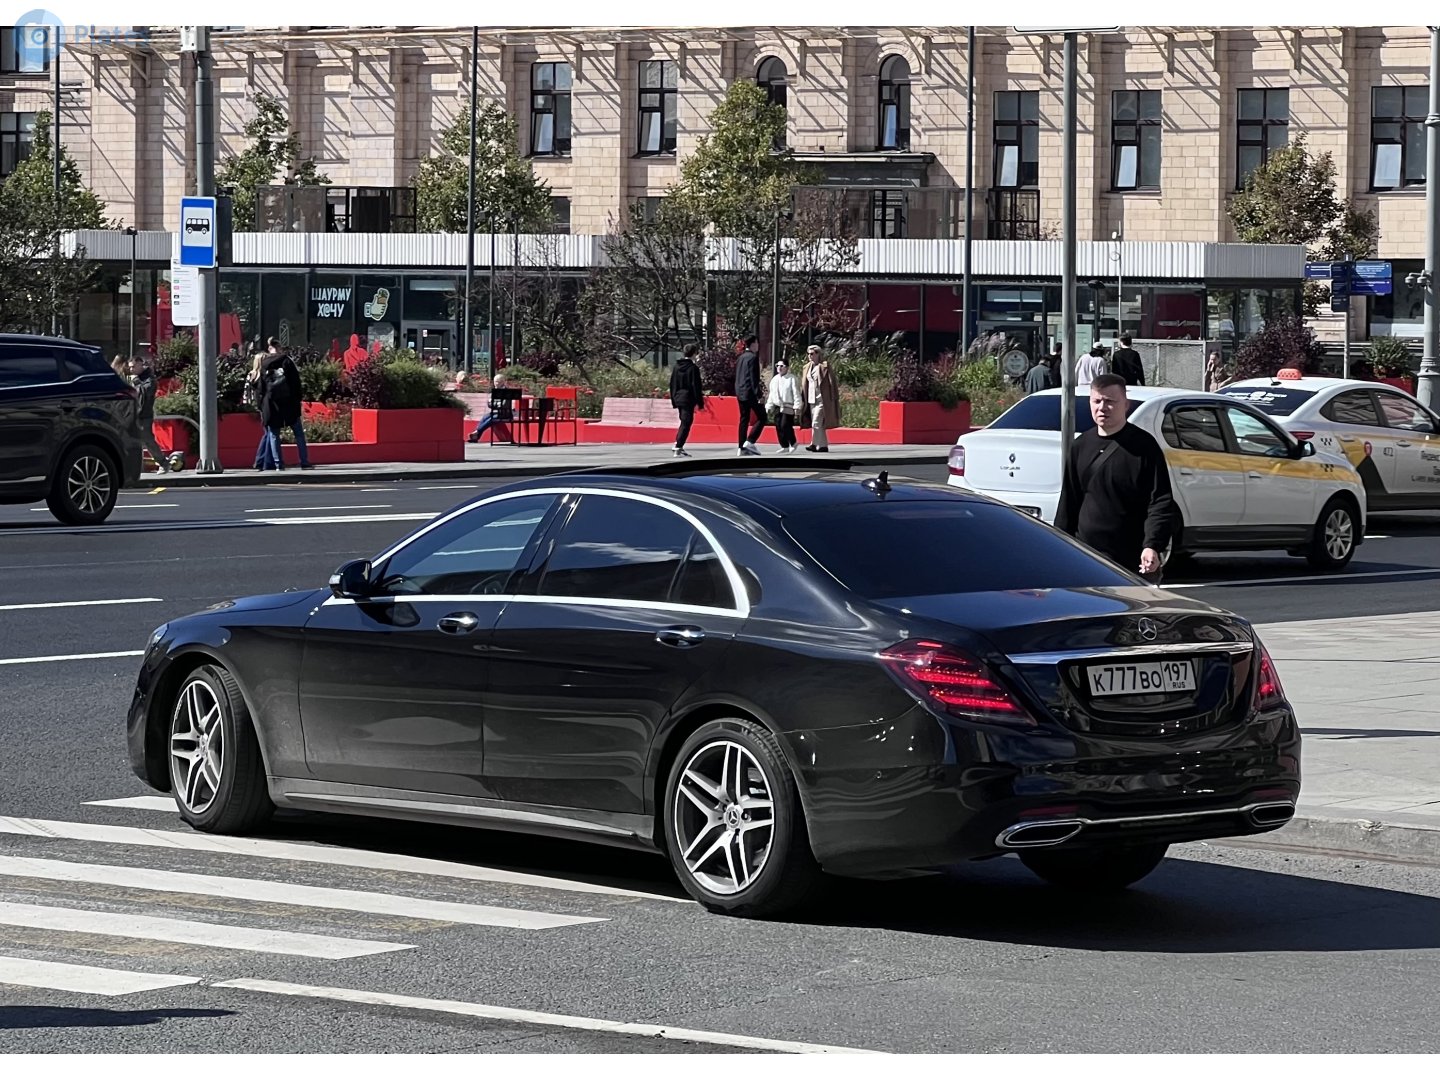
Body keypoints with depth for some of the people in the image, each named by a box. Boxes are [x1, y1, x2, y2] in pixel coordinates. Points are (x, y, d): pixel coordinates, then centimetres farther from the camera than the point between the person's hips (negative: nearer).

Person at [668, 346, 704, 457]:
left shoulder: (677, 367, 8)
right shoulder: (693, 368, -12)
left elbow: (672, 384, 12)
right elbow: (696, 386, -12)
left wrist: (673, 400, 18)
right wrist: (700, 403, -8)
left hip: (678, 399, 7)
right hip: (688, 400, -7)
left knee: (684, 422, 19)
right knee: (686, 424, -3)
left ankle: (678, 445, 16)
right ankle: (678, 448, -9)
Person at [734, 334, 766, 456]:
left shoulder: (740, 357, 13)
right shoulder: (753, 358, -11)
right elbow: (754, 377, -17)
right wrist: (758, 394, -17)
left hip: (740, 393, 8)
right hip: (750, 392, -8)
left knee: (744, 420, 9)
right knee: (761, 418, -1)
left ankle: (742, 448, 6)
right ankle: (750, 442, -12)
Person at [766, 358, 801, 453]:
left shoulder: (791, 379, -5)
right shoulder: (774, 380, 14)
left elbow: (796, 394, -8)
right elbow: (771, 395, 20)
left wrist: (797, 407, -13)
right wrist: (768, 406, 16)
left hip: (788, 407, -6)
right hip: (778, 406, 6)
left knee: (785, 425, -14)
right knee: (778, 426, 3)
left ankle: (793, 443, 6)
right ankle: (784, 447, 11)